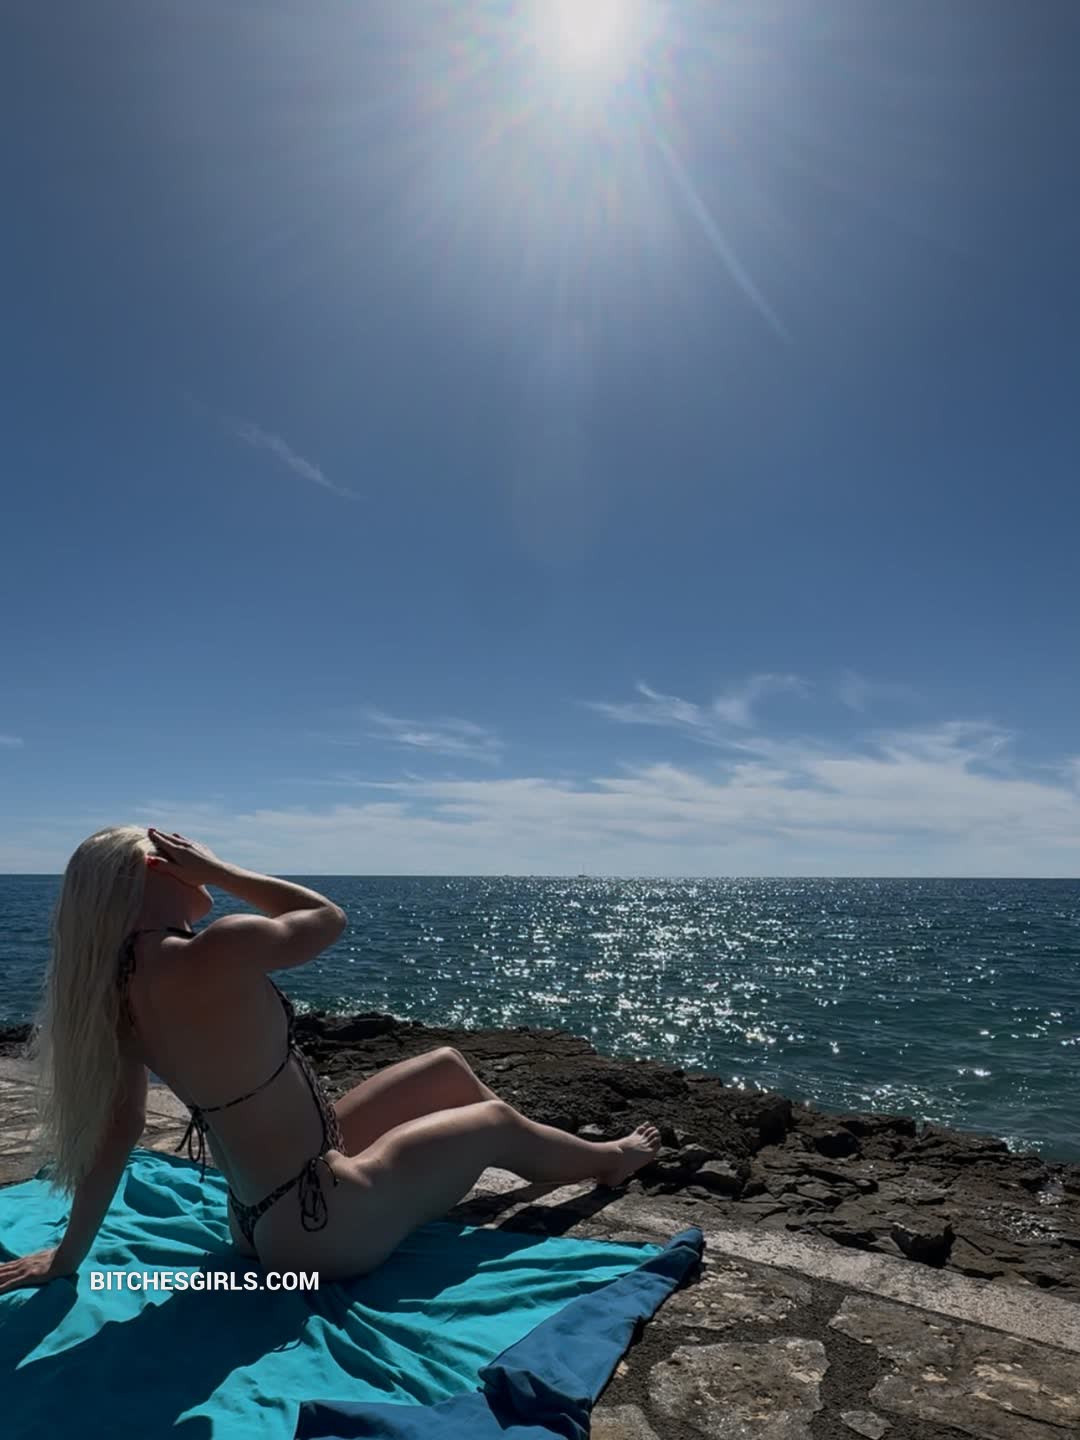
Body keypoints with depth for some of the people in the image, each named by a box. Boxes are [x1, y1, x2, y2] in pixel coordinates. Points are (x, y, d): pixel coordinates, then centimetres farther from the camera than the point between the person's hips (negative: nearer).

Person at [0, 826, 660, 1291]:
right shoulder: (217, 953, -31)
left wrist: (69, 1253, 12)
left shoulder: (122, 987, -5)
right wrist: (218, 870, -10)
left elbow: (116, 1125, 0)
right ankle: (609, 1159, 45)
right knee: (496, 1122, 14)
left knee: (446, 1066, 20)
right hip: (317, 1221, -8)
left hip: (261, 1208, 8)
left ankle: (568, 1154, 45)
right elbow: (329, 917, -15)